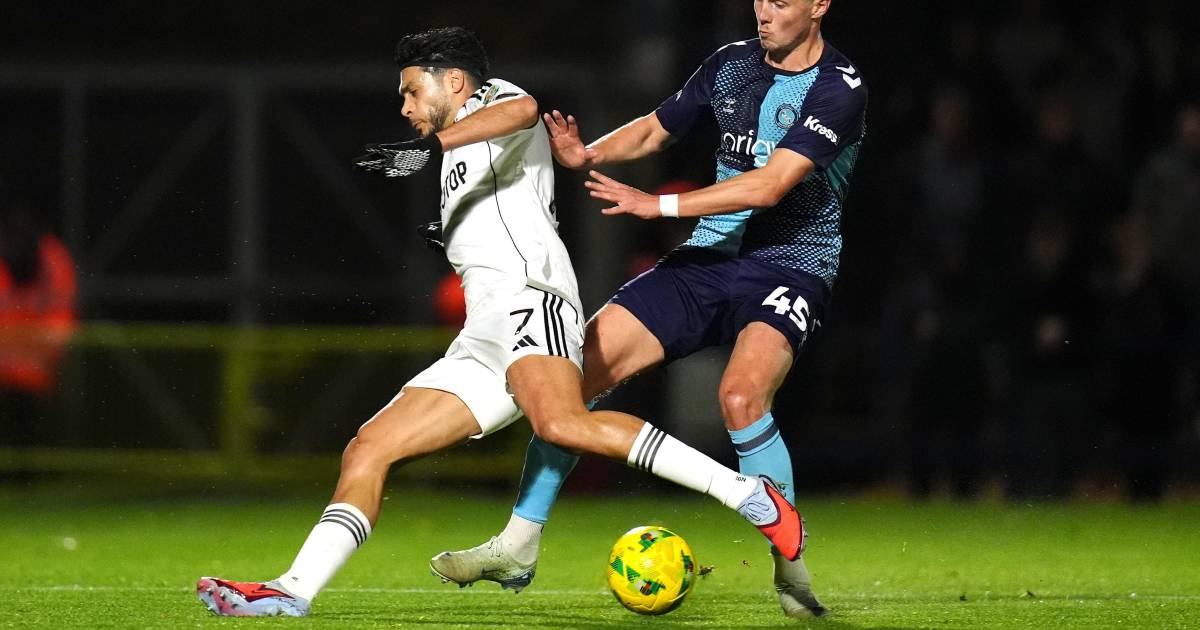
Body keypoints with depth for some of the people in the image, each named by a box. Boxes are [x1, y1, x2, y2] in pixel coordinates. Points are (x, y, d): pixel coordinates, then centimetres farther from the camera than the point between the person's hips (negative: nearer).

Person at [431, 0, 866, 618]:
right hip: (708, 258, 6)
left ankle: (791, 569, -16)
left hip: (790, 267, -6)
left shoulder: (838, 89, -14)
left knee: (740, 396, -34)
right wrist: (587, 155, -2)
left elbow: (770, 184, -24)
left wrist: (661, 204, -27)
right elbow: (654, 129, 19)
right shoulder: (731, 63, 6)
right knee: (577, 369, -6)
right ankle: (517, 548, 4)